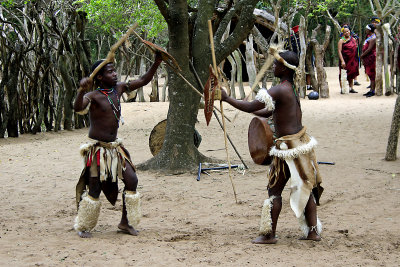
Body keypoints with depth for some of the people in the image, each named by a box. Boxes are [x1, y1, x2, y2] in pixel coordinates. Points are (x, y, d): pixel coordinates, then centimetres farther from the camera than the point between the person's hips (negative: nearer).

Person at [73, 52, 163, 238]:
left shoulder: (118, 89, 5)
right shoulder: (93, 96, -16)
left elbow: (143, 81, 11)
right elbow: (78, 108, -37)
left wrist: (156, 63, 0)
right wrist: (82, 90, -55)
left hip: (115, 147, 7)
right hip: (97, 148, -7)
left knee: (131, 181, 2)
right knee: (95, 188, -5)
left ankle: (125, 222, 16)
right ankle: (83, 227, 10)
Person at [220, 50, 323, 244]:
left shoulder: (279, 90, -17)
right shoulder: (292, 90, 13)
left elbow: (250, 107, -23)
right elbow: (267, 112, 23)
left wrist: (227, 99, -11)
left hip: (288, 146, -9)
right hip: (301, 140, 9)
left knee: (274, 190, 1)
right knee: (306, 188, 13)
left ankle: (269, 234, 5)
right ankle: (313, 231, 17)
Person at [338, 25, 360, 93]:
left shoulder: (353, 39, 11)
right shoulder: (341, 40, -6)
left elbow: (356, 47, 26)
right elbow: (339, 51, -13)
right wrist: (342, 61, -21)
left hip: (352, 60, 5)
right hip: (345, 60, -5)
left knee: (351, 75, 11)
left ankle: (351, 88, 17)